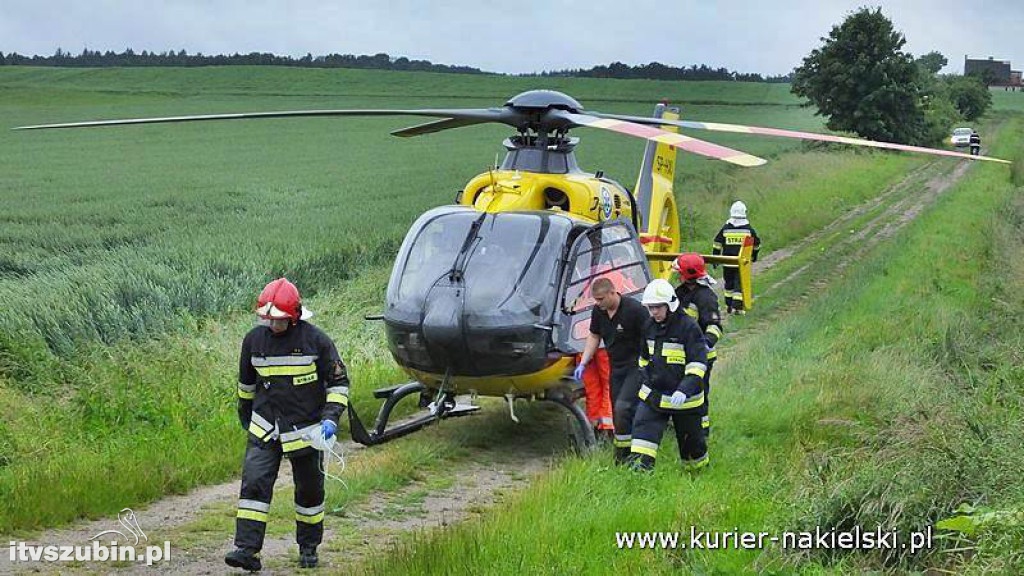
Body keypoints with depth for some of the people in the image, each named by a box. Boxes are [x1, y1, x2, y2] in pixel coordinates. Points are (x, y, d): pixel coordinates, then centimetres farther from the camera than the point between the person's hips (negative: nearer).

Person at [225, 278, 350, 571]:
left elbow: (338, 381, -4)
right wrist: (245, 413, 25)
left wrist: (331, 417, -15)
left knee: (309, 489, 10)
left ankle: (309, 547, 27)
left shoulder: (316, 340, -12)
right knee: (254, 484, -12)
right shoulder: (254, 340, -2)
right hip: (264, 430, 2)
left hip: (305, 430, -2)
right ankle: (247, 549, -13)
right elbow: (246, 381, 16)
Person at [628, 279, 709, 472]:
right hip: (653, 394, 5)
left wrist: (684, 390, -29)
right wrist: (643, 380, 17)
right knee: (643, 429, -12)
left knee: (690, 438, 12)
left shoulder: (688, 326, -16)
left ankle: (699, 470, 36)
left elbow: (698, 363, -19)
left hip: (683, 398, -5)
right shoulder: (650, 327, 4)